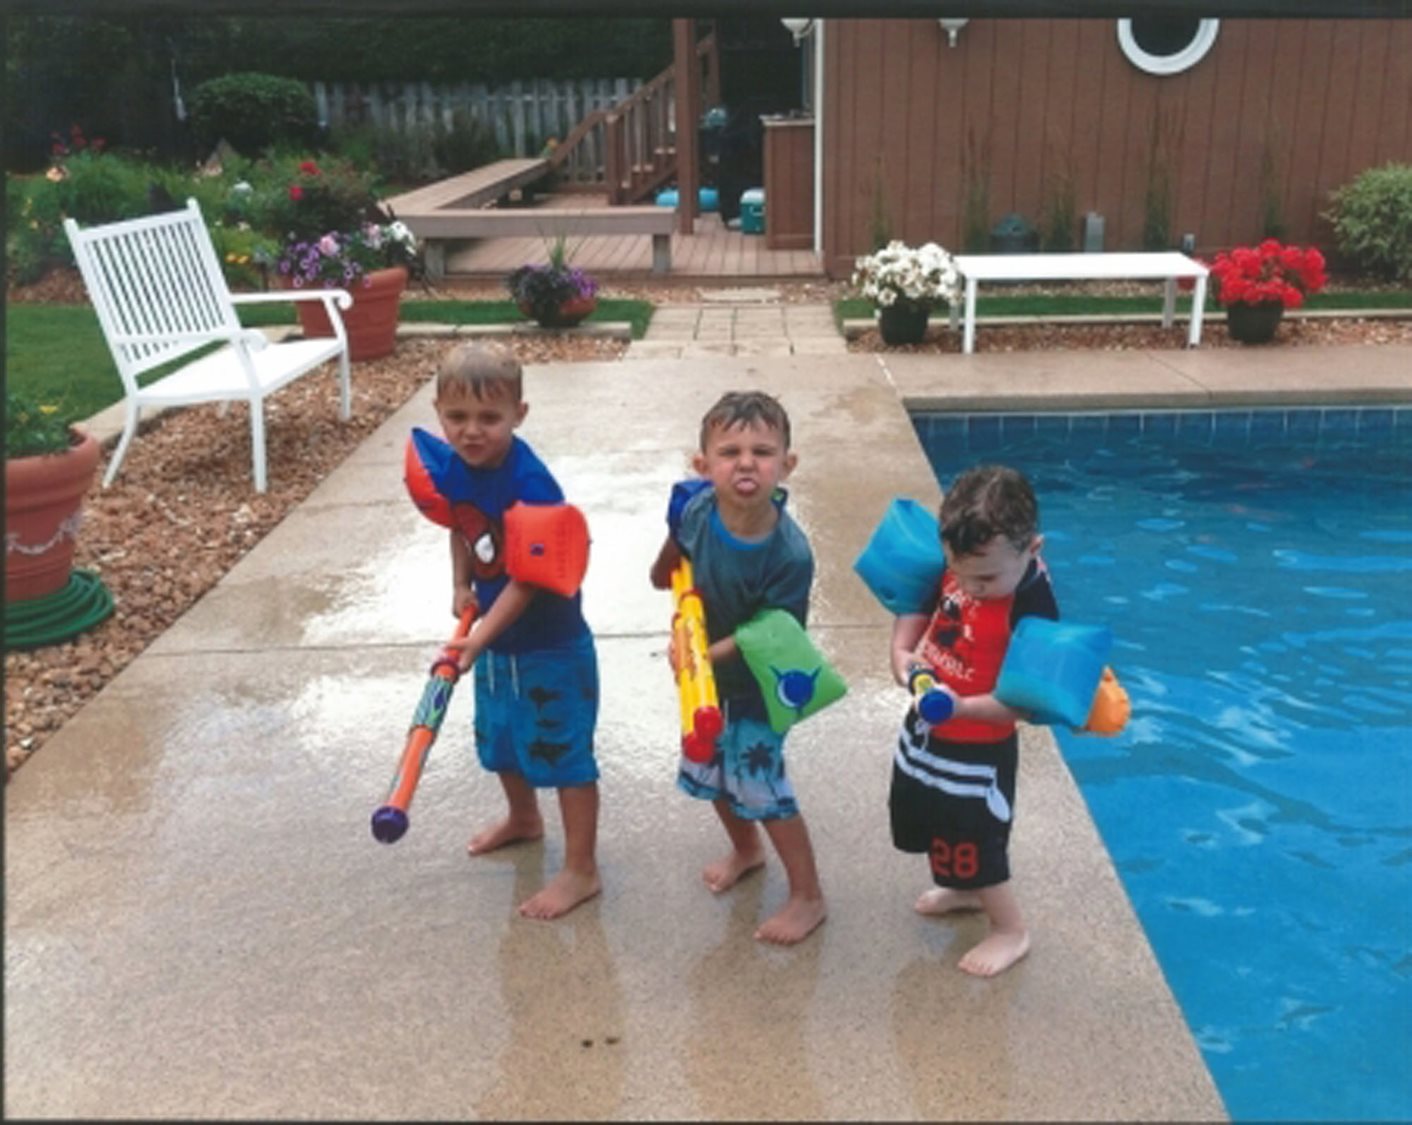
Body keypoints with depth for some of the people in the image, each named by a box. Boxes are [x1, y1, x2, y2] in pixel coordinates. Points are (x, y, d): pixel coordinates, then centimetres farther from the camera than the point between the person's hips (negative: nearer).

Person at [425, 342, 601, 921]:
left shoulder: (530, 486, -29)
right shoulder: (453, 468, -7)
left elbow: (528, 579, -28)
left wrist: (481, 635, -31)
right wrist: (461, 586, 3)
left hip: (550, 646, -8)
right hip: (495, 639, 8)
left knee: (565, 754, 4)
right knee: (500, 739, 26)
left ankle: (581, 870, 19)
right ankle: (523, 818, 53)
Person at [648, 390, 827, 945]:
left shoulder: (790, 554, -33)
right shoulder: (696, 511, -20)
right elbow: (665, 577, -1)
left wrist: (710, 654, -32)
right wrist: (673, 541, -19)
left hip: (757, 682, -6)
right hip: (707, 674, 6)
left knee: (759, 784, 3)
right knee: (710, 769, 23)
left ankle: (807, 896, 26)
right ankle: (745, 849, 53)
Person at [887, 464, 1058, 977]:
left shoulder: (1031, 608, -30)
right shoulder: (960, 563, -12)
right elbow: (918, 603, 6)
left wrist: (959, 705, -40)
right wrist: (901, 652, -10)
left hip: (976, 752, -8)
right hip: (925, 732, 8)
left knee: (973, 845, 10)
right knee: (926, 822, 29)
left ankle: (1010, 931, 36)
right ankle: (962, 889, 56)